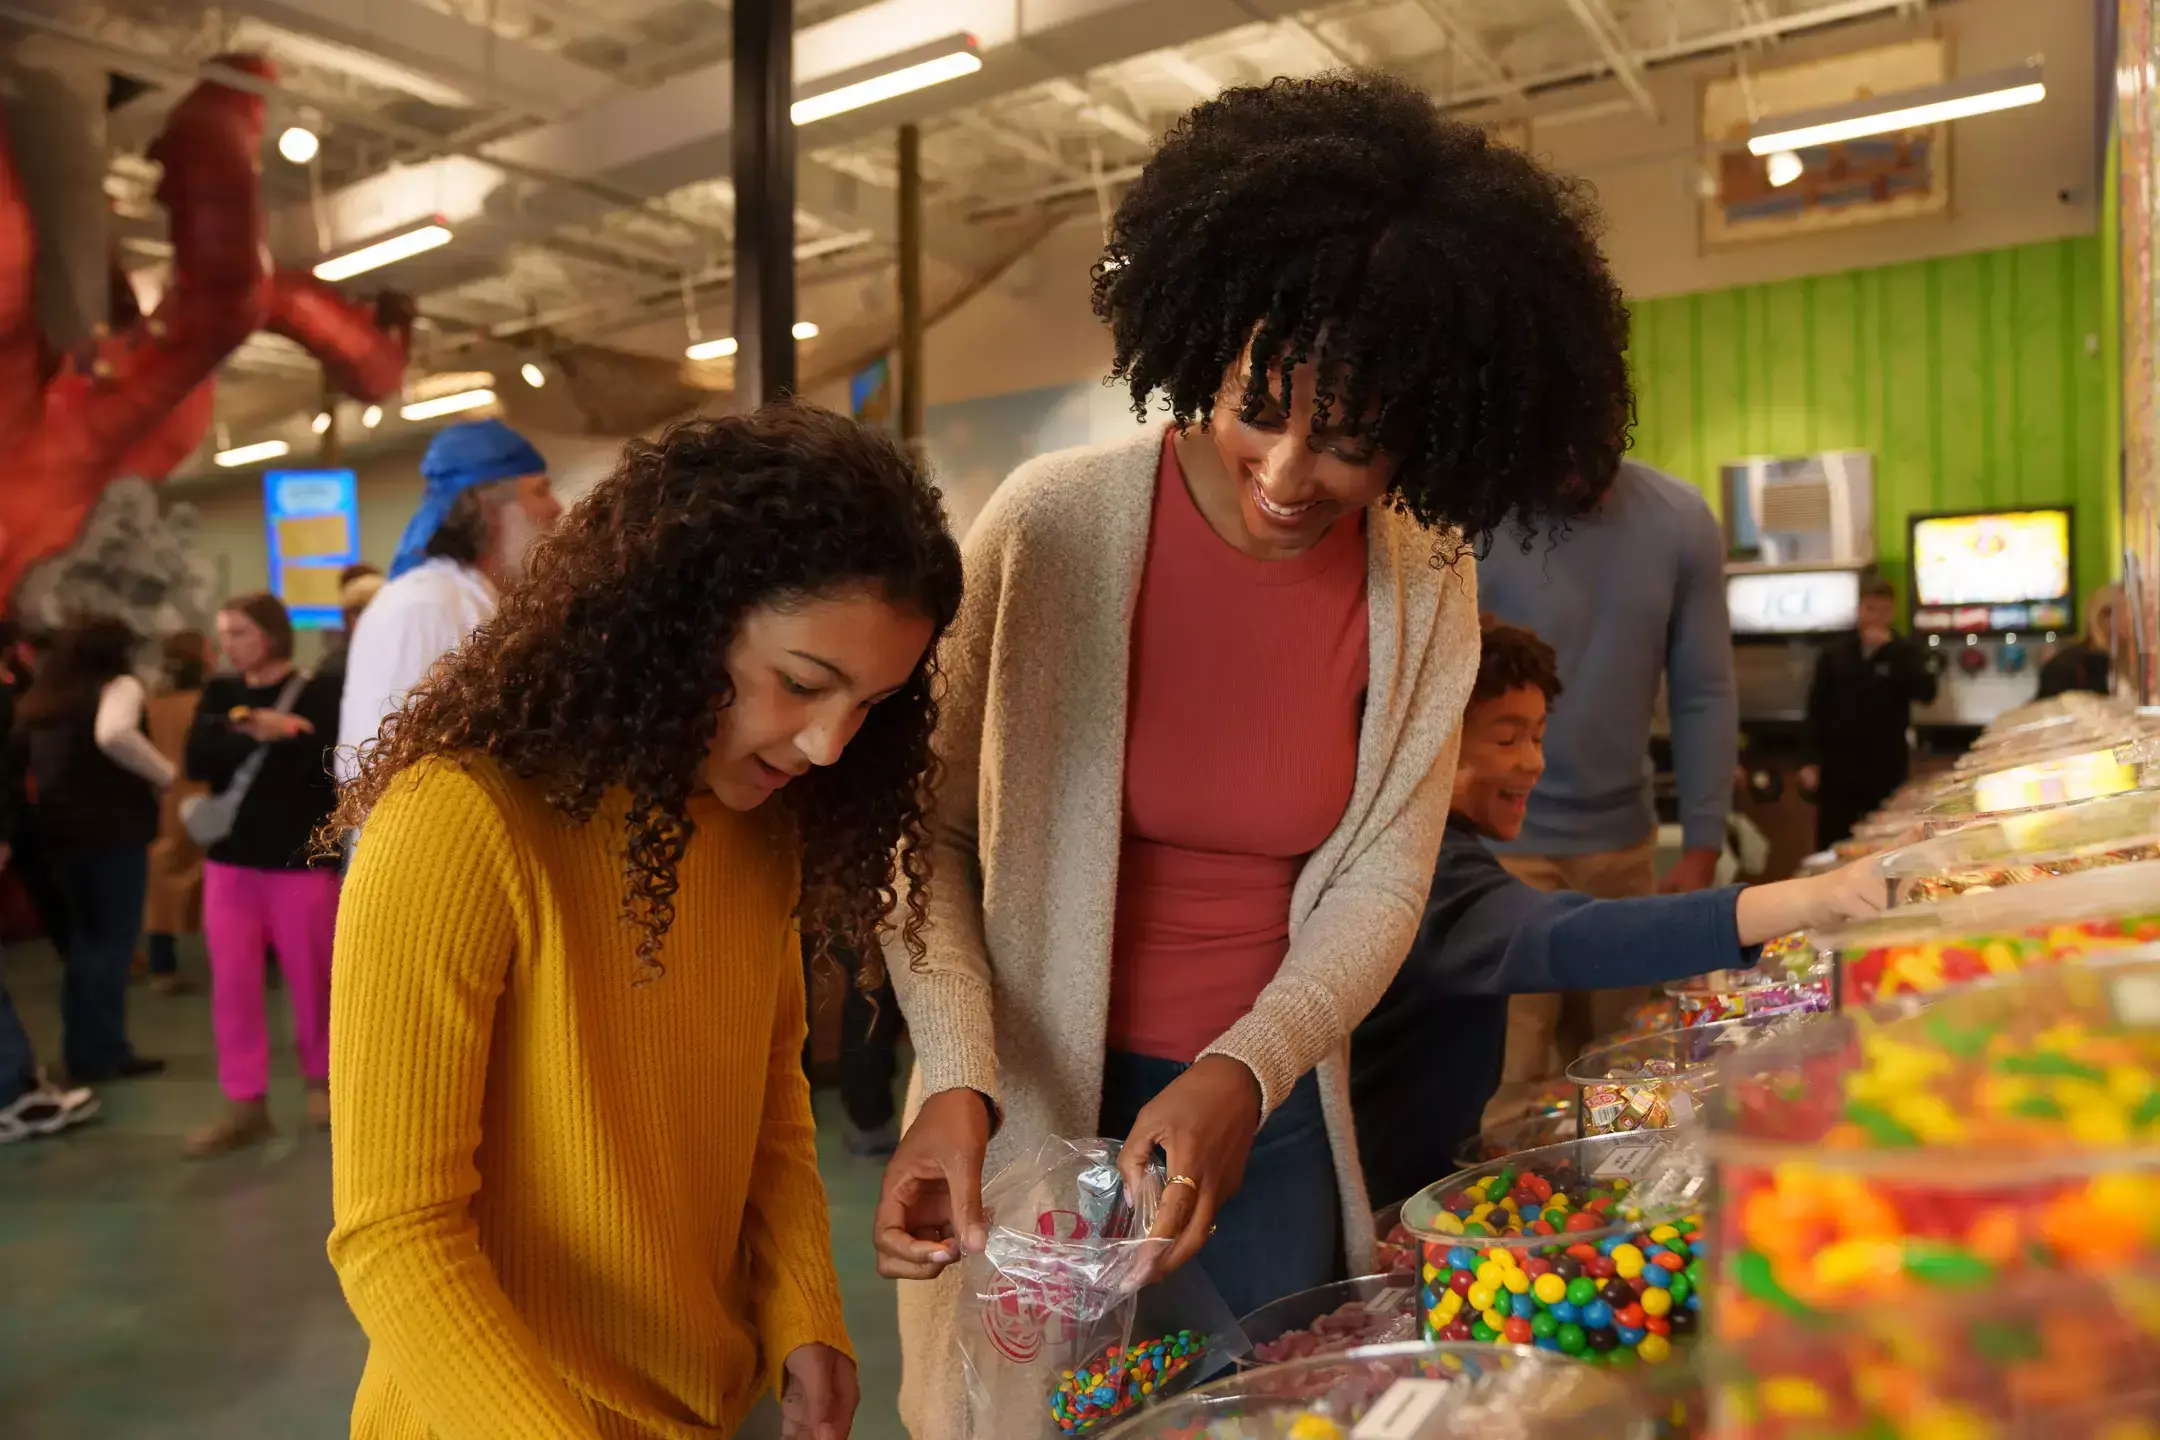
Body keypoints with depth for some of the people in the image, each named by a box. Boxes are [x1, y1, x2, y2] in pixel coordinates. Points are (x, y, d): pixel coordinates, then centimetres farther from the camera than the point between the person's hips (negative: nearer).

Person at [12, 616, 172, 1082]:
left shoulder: (40, 699, 13)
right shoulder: (119, 686, -9)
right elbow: (114, 735, -30)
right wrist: (164, 774, -19)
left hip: (61, 828, 7)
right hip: (114, 827, -7)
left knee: (84, 940, 17)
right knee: (111, 940, 1)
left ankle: (85, 1052, 21)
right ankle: (101, 1056, 4)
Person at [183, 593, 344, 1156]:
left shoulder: (318, 692, -6)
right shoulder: (219, 693, 8)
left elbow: (322, 764, -18)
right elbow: (197, 760, -6)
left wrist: (252, 732, -12)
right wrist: (257, 732, -20)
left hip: (301, 860, -4)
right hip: (230, 860, 4)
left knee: (312, 979, 6)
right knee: (232, 985, 3)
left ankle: (321, 1079, 27)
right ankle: (244, 1104, 12)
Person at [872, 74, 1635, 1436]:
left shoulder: (1426, 581, -8)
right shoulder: (1054, 522, -17)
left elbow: (1382, 883, -5)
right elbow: (929, 826, -11)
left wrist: (1245, 1074, -19)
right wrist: (956, 1074, -23)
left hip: (1269, 1103, 3)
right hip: (1042, 1098, -2)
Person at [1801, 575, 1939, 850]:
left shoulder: (1906, 652, 4)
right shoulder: (1833, 652, 5)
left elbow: (1926, 692, -14)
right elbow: (1816, 708, 5)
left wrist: (1890, 649, -16)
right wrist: (1811, 760, 0)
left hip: (1886, 768, 0)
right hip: (1838, 766, 0)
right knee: (1832, 848, 1)